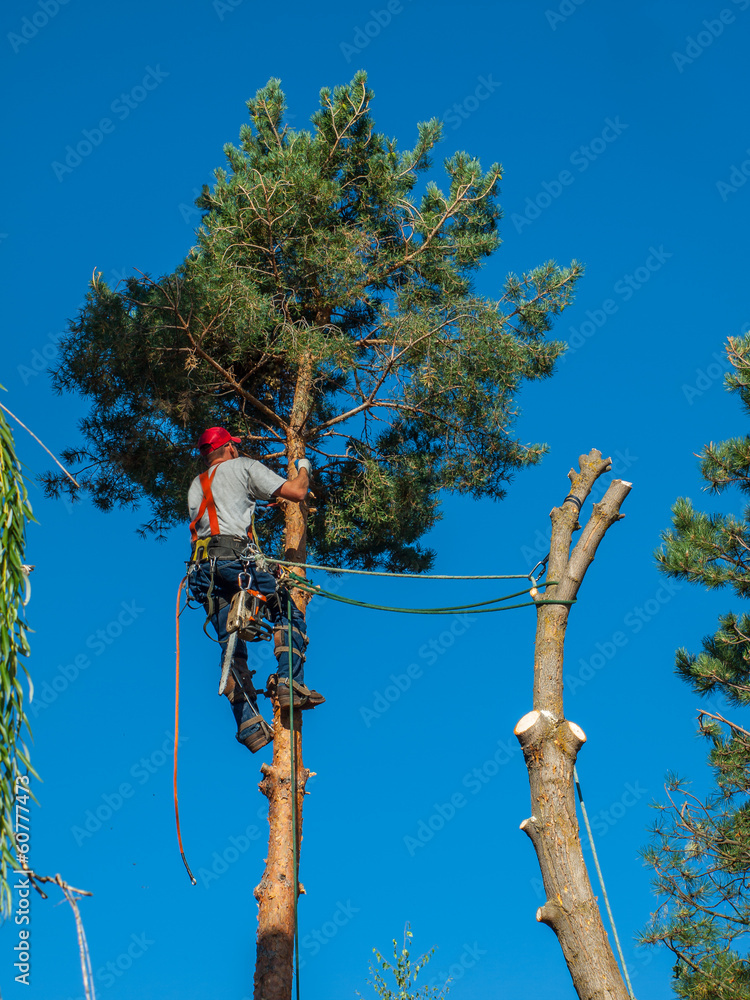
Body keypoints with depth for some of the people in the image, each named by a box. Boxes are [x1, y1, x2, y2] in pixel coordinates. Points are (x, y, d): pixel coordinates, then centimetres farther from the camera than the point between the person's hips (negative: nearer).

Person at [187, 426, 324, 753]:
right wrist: (304, 468, 26)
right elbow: (296, 493, 5)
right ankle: (290, 683, -12)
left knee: (230, 645, 3)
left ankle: (249, 723, -5)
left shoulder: (196, 486, 30)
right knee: (288, 612, 7)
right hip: (235, 556, -6)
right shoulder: (244, 467, 11)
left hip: (202, 566, 6)